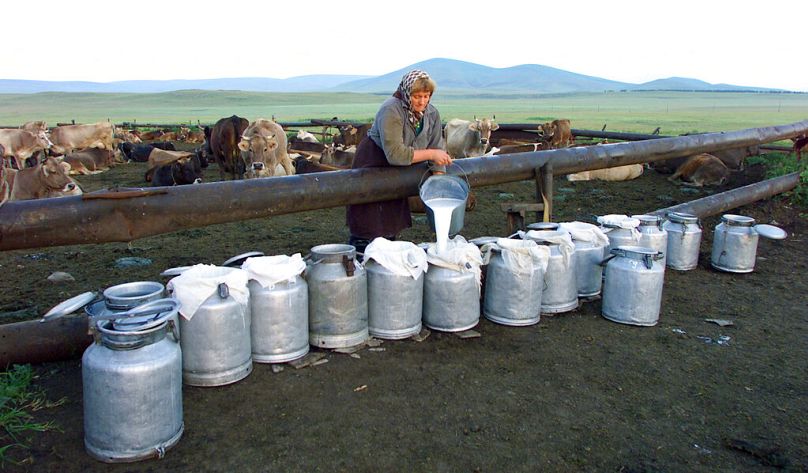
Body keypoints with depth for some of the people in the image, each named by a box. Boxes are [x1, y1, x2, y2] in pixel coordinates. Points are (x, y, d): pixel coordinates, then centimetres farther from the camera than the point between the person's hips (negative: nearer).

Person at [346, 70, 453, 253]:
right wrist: (430, 154, -28)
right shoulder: (391, 111, -27)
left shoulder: (432, 114, -6)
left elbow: (438, 148, -4)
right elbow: (395, 154, -34)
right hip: (372, 166, -6)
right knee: (368, 228, -8)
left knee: (393, 228, 12)